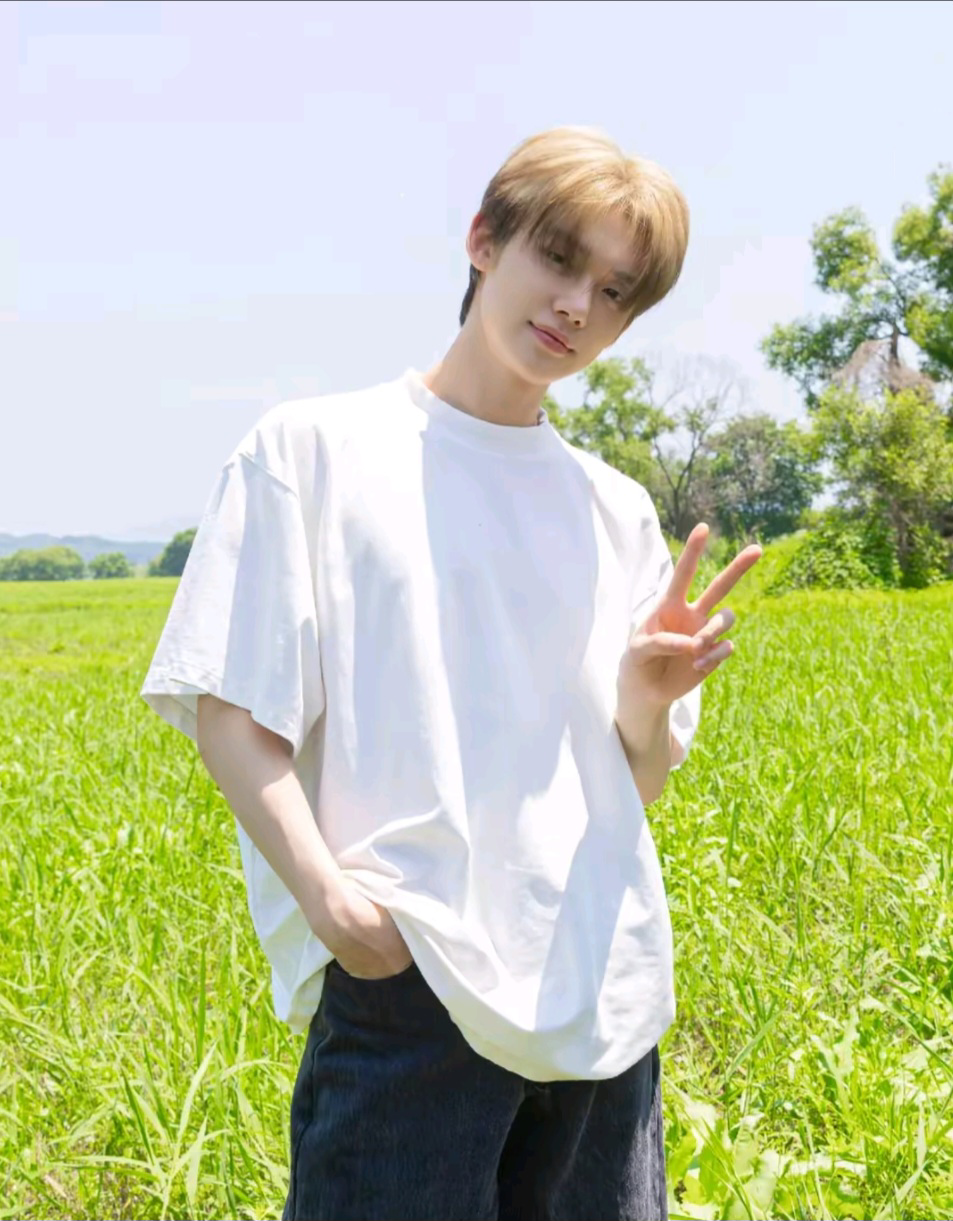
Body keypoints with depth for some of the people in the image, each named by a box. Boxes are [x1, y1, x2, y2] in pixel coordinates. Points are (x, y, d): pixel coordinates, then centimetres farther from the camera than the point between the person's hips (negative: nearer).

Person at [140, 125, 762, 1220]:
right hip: (402, 974, -4)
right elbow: (226, 709, -4)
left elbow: (640, 783, 12)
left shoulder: (618, 511, 12)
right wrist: (322, 886, -18)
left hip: (602, 988, 5)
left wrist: (650, 699, -9)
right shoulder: (313, 449, 0)